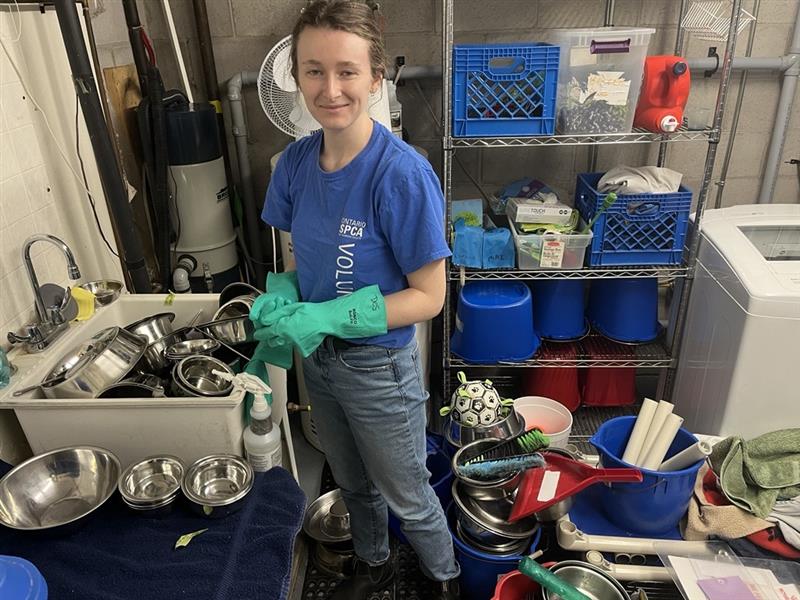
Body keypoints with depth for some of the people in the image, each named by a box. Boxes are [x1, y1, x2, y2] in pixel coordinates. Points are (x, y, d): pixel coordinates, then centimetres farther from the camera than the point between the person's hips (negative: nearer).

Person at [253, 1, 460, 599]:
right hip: (319, 359, 6)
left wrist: (326, 318, -27)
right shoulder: (296, 161, -7)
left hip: (379, 366, -6)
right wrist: (279, 301, -15)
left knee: (406, 497, 18)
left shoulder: (403, 174, -26)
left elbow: (429, 297, -21)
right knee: (353, 483, 28)